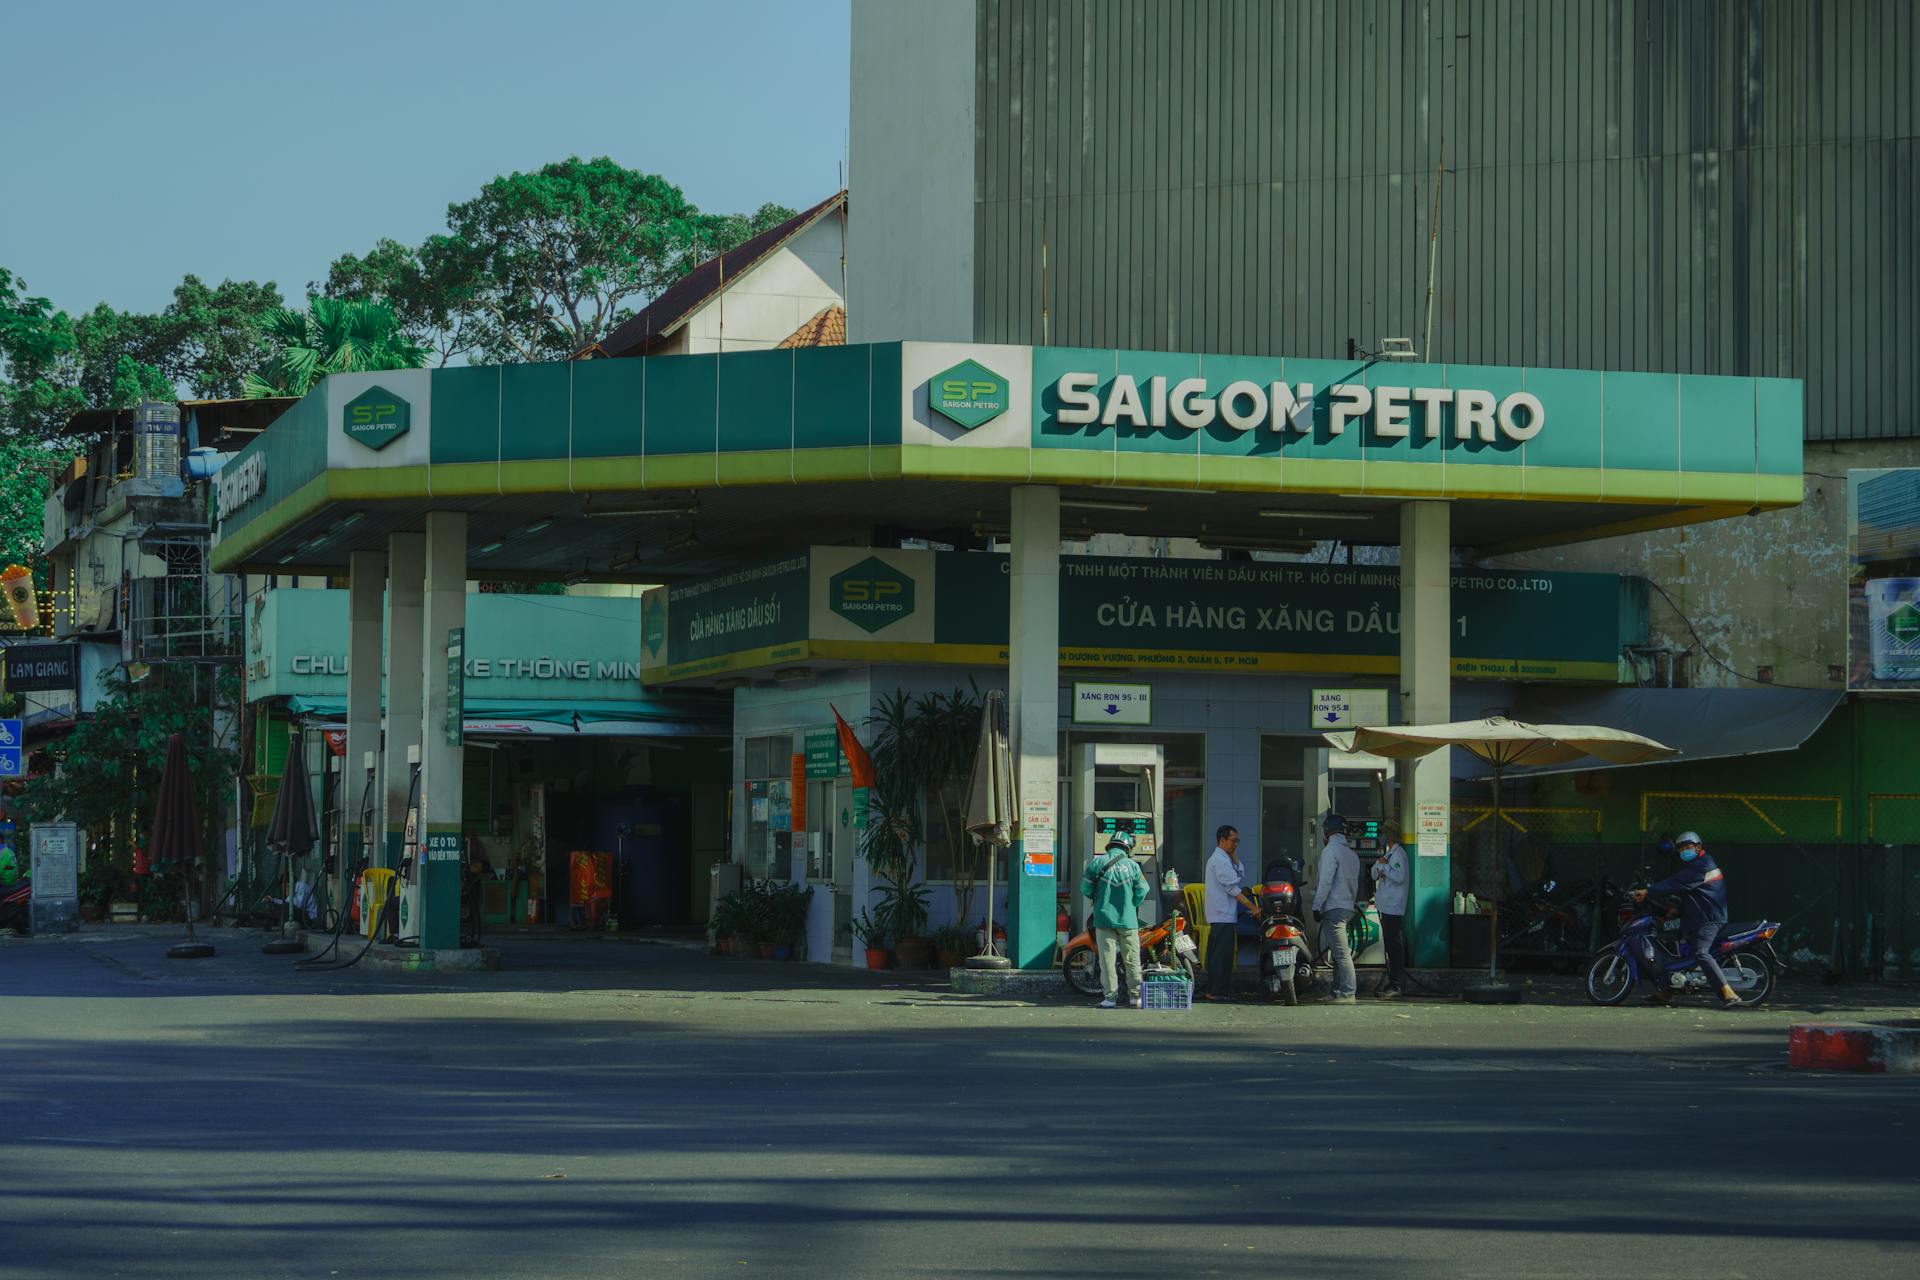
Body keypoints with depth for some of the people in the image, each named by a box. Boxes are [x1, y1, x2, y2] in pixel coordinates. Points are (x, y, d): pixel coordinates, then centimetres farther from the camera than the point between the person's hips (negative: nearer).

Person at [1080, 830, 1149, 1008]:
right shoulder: (1133, 866, -2)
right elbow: (1141, 891, -1)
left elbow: (1086, 889, -2)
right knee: (1132, 959, 7)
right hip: (1128, 919, 0)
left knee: (1107, 958, 1)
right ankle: (1136, 996, 7)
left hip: (1104, 918, 0)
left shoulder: (1097, 863, -3)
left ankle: (1110, 996, -3)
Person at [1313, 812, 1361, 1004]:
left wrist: (1317, 906, -13)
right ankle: (1338, 990, 16)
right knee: (1338, 952, 14)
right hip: (1348, 907, 9)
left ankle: (1347, 993, -15)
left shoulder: (1330, 851, -10)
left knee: (1341, 952, -12)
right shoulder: (1352, 853, 16)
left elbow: (1325, 881, -16)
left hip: (1333, 908, -9)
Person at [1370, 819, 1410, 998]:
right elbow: (1375, 874, 20)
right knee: (1389, 945, 12)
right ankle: (1392, 982, 17)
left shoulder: (1398, 854, -12)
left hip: (1393, 907, -10)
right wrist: (1380, 864, 0)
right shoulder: (1388, 853, 18)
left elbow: (1399, 876, -23)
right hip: (1385, 907, 10)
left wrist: (1383, 866, -14)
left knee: (1394, 945, -10)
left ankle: (1398, 985, -10)